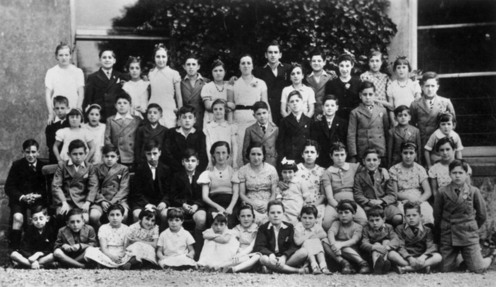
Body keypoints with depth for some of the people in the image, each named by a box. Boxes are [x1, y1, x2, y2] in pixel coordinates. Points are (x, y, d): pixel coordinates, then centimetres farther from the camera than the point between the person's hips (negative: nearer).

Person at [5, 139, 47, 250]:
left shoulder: (43, 166, 1)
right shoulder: (17, 165, -3)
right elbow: (9, 187, -4)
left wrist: (38, 196, -22)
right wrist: (22, 197, -22)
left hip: (38, 198, 1)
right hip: (19, 198, -1)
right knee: (18, 218, -31)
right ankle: (14, 250, -25)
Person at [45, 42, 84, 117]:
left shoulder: (78, 71, 7)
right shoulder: (51, 72, 6)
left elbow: (81, 94, 3)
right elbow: (47, 95, 1)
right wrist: (51, 114, -9)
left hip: (74, 111, 0)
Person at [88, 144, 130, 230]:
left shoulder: (123, 169, 13)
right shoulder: (98, 169, 15)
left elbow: (124, 189, 4)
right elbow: (94, 188, 5)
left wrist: (113, 202, -10)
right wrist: (102, 201, -12)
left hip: (118, 200, -1)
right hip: (101, 201, 1)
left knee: (123, 215, -33)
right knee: (93, 216, -30)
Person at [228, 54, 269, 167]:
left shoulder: (261, 83, 9)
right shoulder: (233, 84, 9)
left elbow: (265, 104, 8)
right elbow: (230, 105, 11)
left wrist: (270, 123, -1)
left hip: (256, 120, 0)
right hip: (238, 120, 0)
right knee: (239, 150, -6)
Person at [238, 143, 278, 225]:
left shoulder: (271, 169, 7)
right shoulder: (243, 170, 7)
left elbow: (274, 193, 6)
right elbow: (242, 193, 4)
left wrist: (268, 204, -12)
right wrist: (252, 203, -13)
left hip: (268, 204, 0)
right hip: (250, 204, 0)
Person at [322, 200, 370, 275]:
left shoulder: (357, 227, 0)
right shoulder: (337, 223, 8)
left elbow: (354, 241, -19)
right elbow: (330, 233, -14)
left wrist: (341, 244, -38)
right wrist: (333, 244, -37)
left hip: (353, 253, -3)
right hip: (338, 255, 3)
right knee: (324, 241, -23)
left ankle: (363, 263, -35)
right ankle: (343, 263, -32)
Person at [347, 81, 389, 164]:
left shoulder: (382, 110, 11)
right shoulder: (355, 113, 5)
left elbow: (387, 131, 14)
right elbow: (351, 135, 1)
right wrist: (353, 155, -6)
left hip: (380, 153, 2)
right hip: (362, 154, -1)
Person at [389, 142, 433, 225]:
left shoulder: (420, 169, 9)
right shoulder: (394, 170, 5)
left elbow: (428, 192, 2)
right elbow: (395, 193, 1)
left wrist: (419, 200, -18)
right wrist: (409, 197, -16)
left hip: (419, 200, 2)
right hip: (402, 201, -2)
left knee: (427, 211, -32)